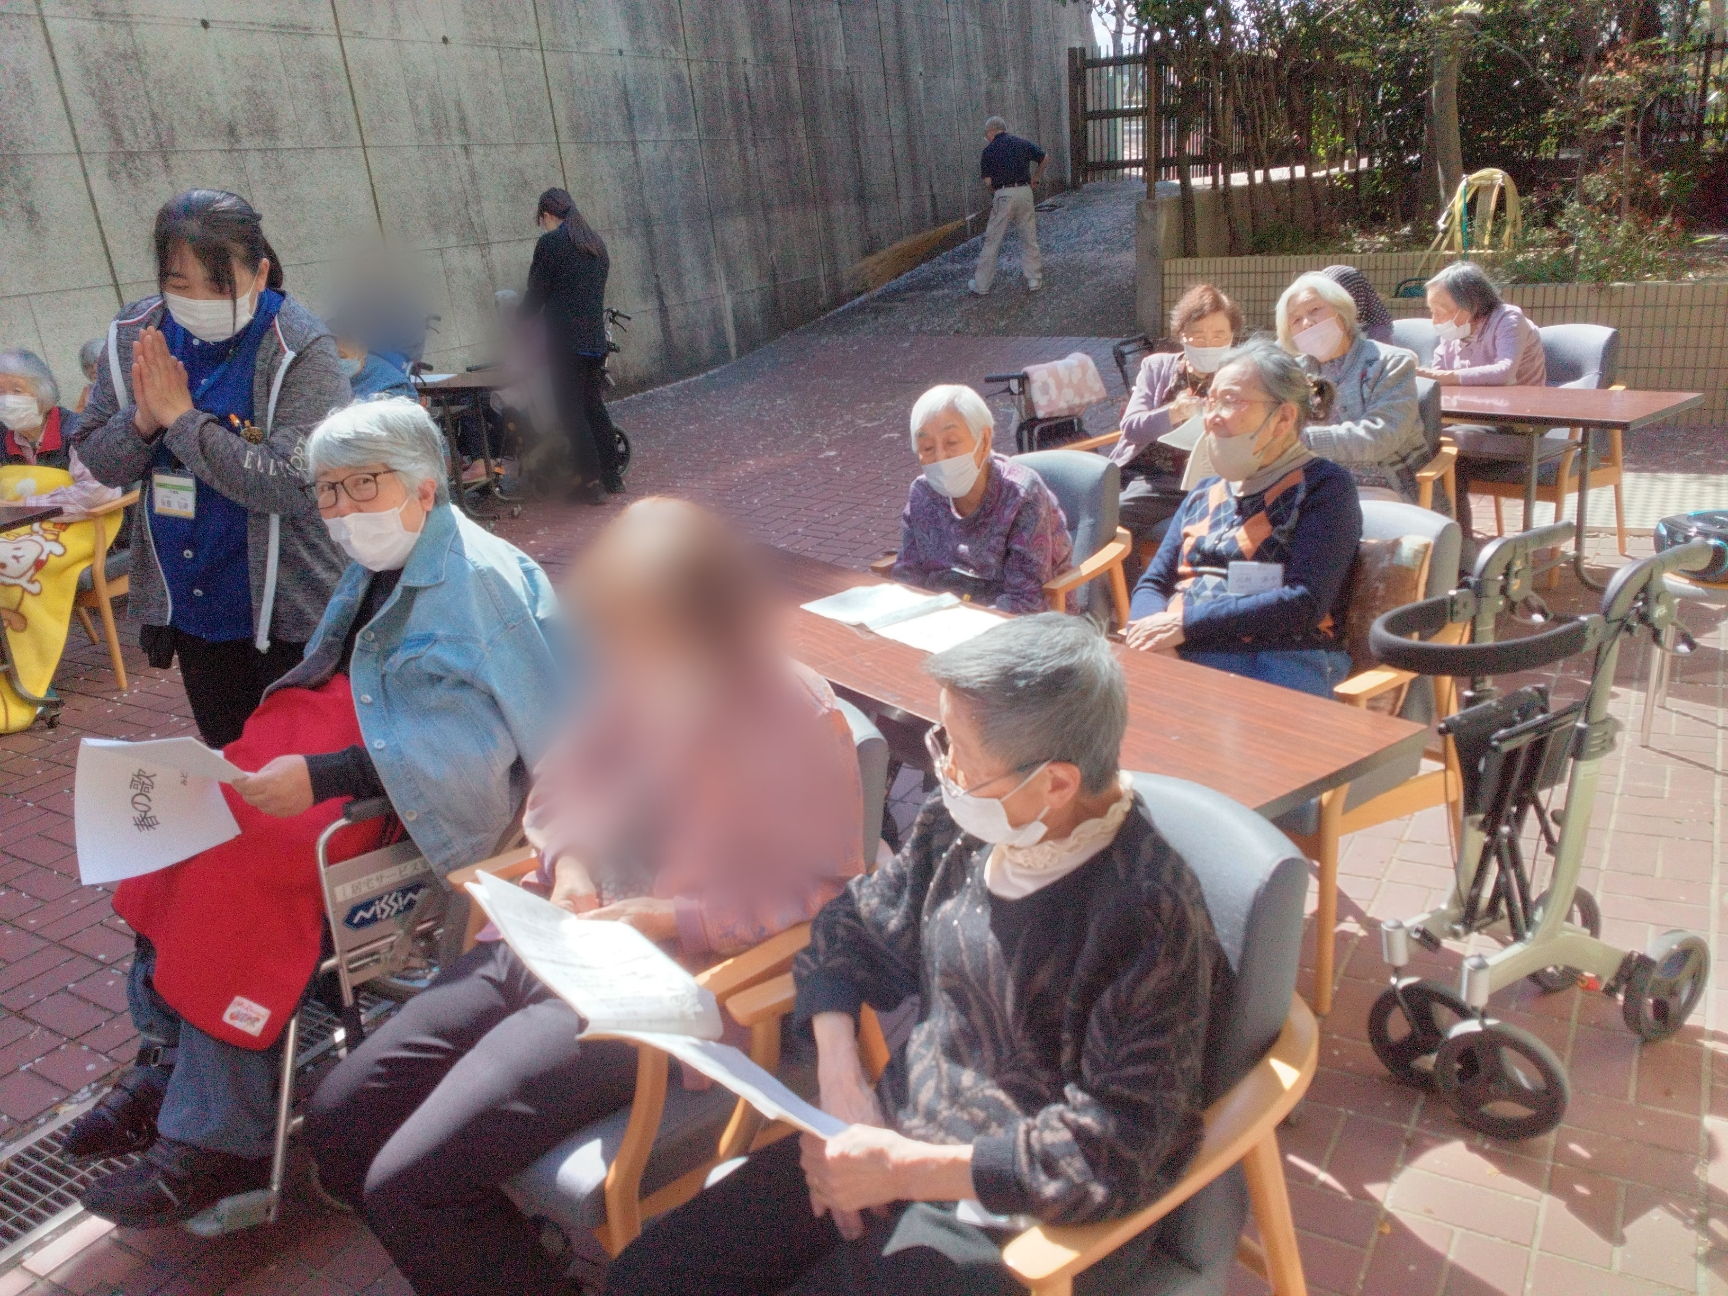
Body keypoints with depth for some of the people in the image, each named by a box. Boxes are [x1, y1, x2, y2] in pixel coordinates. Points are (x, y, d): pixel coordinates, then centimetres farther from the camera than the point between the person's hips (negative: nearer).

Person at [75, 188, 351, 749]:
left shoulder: (301, 349, -18)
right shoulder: (136, 335, -1)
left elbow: (293, 485, -27)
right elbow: (98, 464, 4)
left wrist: (181, 416, -23)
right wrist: (143, 418, -16)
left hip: (288, 615, -5)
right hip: (187, 607, 6)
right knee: (226, 761, 21)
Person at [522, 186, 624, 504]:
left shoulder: (550, 243, -8)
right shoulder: (596, 243, 14)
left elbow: (536, 293, -4)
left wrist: (519, 319, 14)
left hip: (566, 343, -7)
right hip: (597, 340, 7)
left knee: (572, 413, -2)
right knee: (596, 407, 15)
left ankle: (591, 482, -3)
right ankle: (613, 474, 17)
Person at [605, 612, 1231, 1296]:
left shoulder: (1150, 918, -24)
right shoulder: (965, 826, -6)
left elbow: (1109, 1159, -22)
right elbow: (853, 930, 9)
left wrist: (902, 1167, -20)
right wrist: (839, 1076, -6)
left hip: (1017, 1214, -6)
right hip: (895, 1135, 6)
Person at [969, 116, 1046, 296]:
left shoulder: (989, 150, 1)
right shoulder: (1023, 143, 11)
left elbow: (988, 181, -2)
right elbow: (1044, 159, 20)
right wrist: (1035, 178, 32)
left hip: (1003, 195, -3)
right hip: (1025, 192, 3)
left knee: (992, 241, 3)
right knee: (1029, 238, 13)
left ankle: (982, 285, 8)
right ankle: (1034, 280, 15)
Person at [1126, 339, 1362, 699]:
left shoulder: (1324, 485, 4)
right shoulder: (1205, 494, 24)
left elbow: (1306, 604, -10)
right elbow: (1152, 584, 17)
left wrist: (1186, 622, -14)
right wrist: (1152, 638, -7)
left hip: (1276, 668, -5)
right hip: (1178, 661, 6)